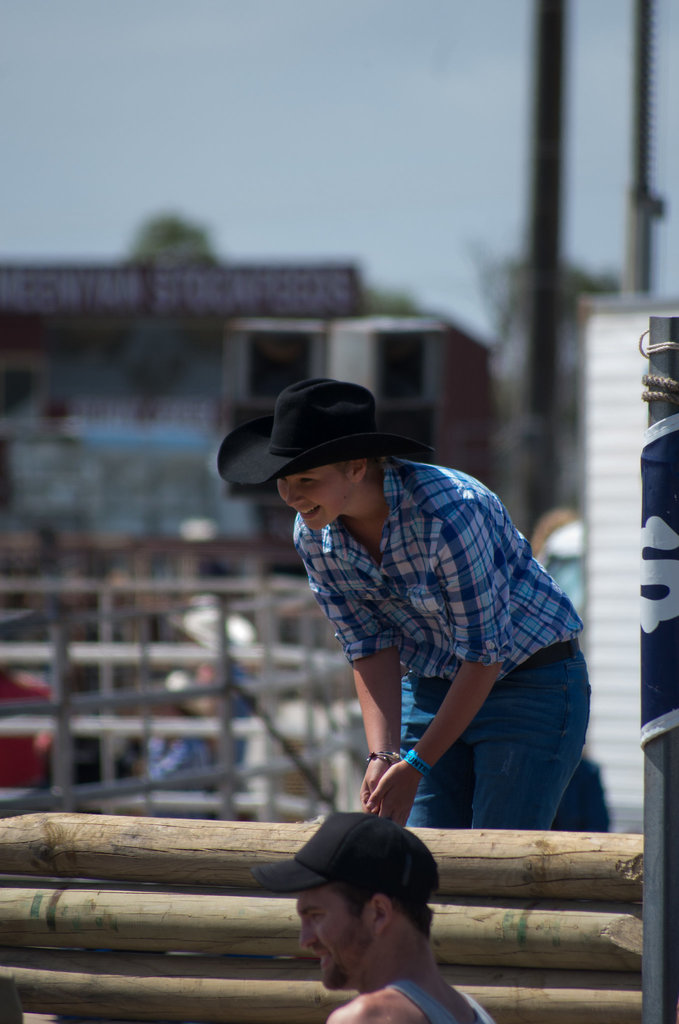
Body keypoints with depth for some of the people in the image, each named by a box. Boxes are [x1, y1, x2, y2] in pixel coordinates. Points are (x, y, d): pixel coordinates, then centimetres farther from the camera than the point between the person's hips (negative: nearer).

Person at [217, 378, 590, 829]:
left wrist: (416, 765, -20)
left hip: (532, 687, -6)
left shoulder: (448, 512, -30)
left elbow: (485, 653, -23)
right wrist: (383, 755, -17)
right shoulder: (314, 536, -10)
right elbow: (371, 648, -3)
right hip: (432, 689, 6)